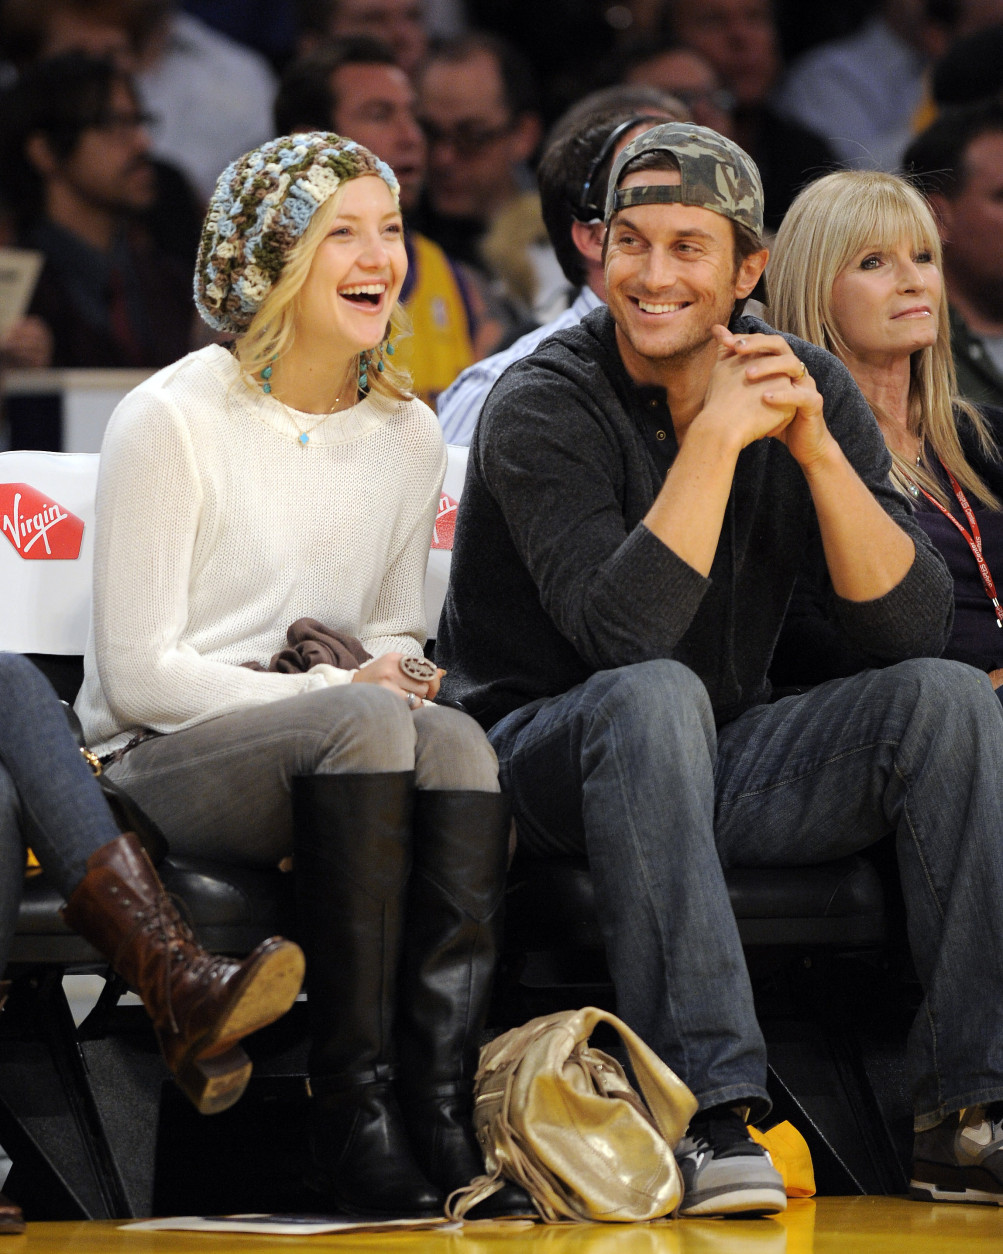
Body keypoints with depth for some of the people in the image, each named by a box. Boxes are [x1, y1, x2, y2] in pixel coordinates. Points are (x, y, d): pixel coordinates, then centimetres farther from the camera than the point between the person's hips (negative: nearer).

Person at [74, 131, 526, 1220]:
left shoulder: (406, 434, 13)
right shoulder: (172, 421, -6)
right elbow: (139, 677, -9)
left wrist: (399, 674, -2)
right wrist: (337, 688, -15)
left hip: (345, 760, 5)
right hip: (160, 764, -5)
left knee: (453, 741, -30)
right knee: (368, 724, -36)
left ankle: (441, 1105, -38)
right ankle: (353, 1114, -37)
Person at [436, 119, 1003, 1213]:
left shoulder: (806, 387, 0)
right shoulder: (540, 407, -14)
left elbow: (909, 624, -10)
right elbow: (625, 632, -28)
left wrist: (813, 445, -22)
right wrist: (715, 436, -29)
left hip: (716, 759, 5)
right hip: (541, 758, -5)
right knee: (655, 697, -37)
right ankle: (706, 1114, -42)